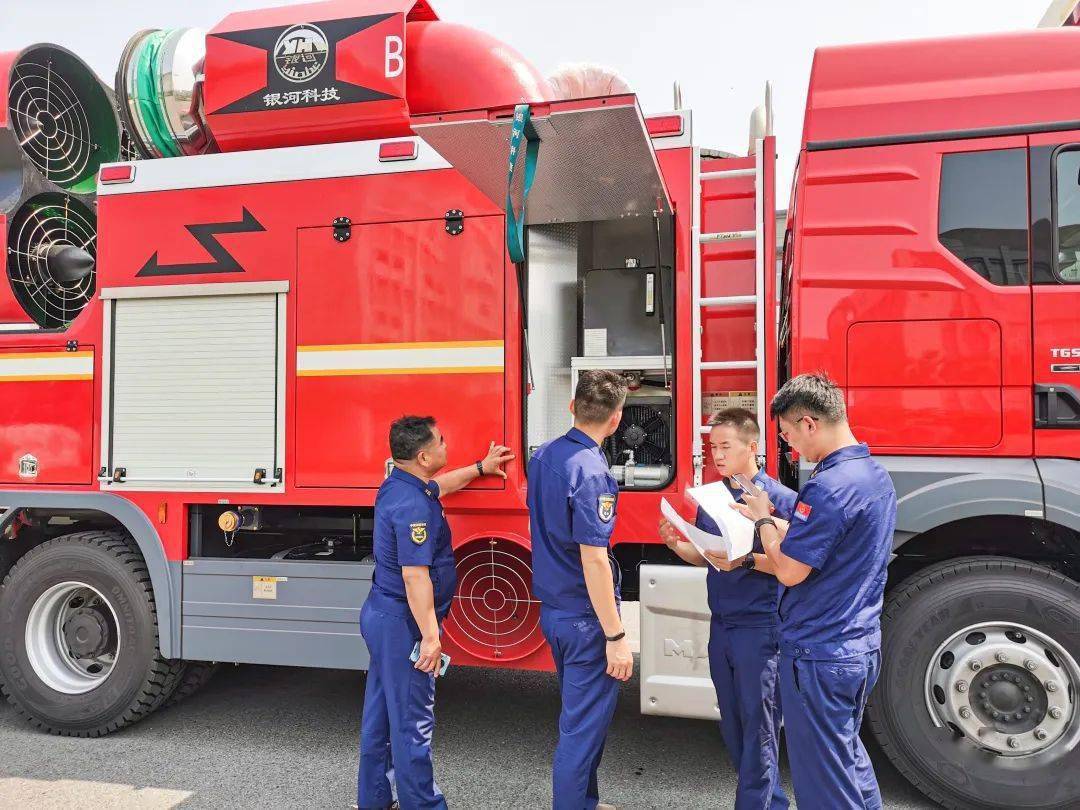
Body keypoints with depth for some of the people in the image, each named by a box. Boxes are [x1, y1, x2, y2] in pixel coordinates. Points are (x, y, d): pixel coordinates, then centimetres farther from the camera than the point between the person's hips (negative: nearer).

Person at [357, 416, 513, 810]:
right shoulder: (412, 505, -25)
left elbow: (437, 487, 29)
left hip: (380, 615, 11)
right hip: (403, 622, -11)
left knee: (380, 713, 20)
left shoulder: (397, 486, 7)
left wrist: (479, 467, 35)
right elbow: (414, 574, -29)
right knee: (413, 721, 1)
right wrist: (430, 635, -26)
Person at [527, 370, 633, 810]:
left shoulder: (543, 456, 3)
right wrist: (616, 636, -20)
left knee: (579, 714, 23)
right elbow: (593, 562, -24)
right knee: (584, 725, 6)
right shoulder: (591, 473, -23)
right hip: (585, 617, -9)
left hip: (552, 609, 9)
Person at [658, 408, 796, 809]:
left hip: (760, 627, -7)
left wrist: (747, 559, -27)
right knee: (732, 721, 16)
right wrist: (676, 544, -6)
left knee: (758, 724, 1)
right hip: (721, 625, 7)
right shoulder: (710, 496, 8)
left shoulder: (780, 497, -11)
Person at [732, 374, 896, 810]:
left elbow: (789, 571, -21)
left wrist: (763, 519, -6)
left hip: (819, 655, -9)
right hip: (862, 646, 10)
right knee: (849, 753, 24)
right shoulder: (876, 476, 8)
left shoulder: (829, 486, -24)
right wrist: (773, 520, 8)